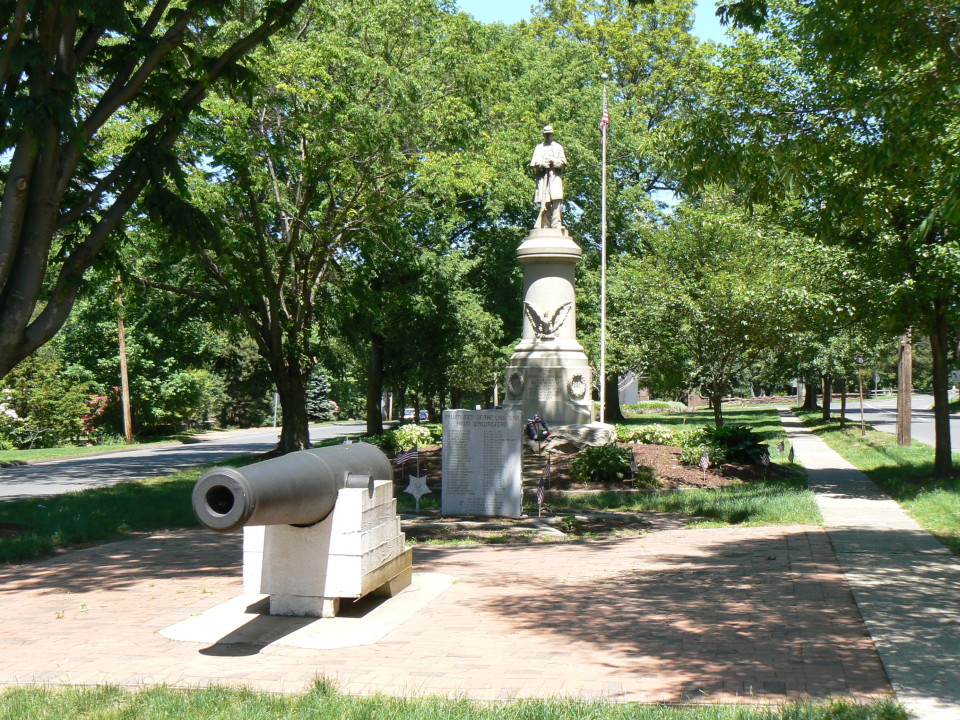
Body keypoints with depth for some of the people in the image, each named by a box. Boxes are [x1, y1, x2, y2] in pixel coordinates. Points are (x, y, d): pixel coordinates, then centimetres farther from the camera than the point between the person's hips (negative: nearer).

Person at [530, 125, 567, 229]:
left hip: (555, 175, 0)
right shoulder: (539, 147, 20)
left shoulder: (558, 147, 19)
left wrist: (553, 161, -9)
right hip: (542, 176, 0)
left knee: (557, 199, -15)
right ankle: (545, 225, -6)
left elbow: (563, 161, 10)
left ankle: (557, 223, -18)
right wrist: (541, 164, -12)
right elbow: (533, 162, 9)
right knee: (544, 202, -5)